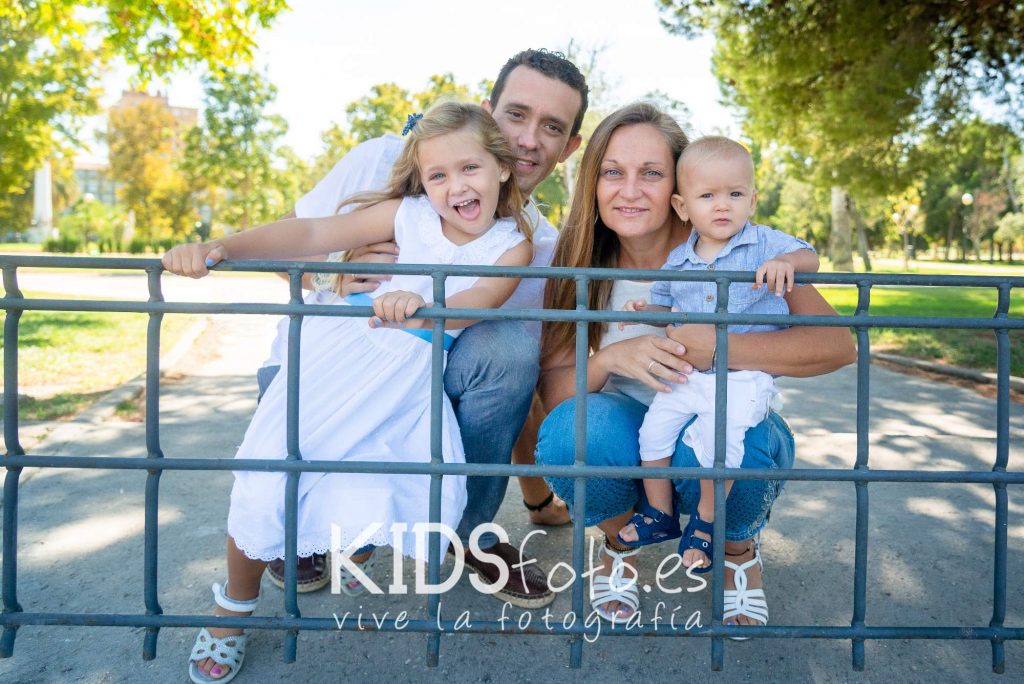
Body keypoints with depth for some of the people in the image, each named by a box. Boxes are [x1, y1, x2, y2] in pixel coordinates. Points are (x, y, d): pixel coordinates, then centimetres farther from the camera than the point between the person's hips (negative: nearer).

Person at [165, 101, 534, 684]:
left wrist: (425, 309, -41)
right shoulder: (407, 215, 1)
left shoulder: (514, 244, 1)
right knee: (266, 481, -10)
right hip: (340, 349, 0)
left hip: (410, 378, 0)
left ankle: (361, 538, 24)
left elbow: (480, 299, -19)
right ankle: (235, 607, 21)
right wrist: (220, 248, -20)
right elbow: (313, 233, -7)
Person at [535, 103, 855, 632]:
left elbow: (837, 345, -20)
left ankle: (738, 549, 2)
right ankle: (620, 545, 4)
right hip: (629, 440, 2)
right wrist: (608, 359, -28)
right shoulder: (584, 267, -5)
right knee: (571, 429, -30)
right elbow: (552, 391, -8)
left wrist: (717, 349, -33)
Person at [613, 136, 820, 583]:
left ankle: (705, 522, 6)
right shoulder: (678, 260, 8)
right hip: (687, 374, 5)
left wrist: (786, 261, -35)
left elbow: (810, 256, -13)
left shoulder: (764, 244, -3)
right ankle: (659, 515, 19)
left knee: (718, 438, -22)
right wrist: (646, 310, -4)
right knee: (654, 429, -4)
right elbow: (665, 305, 19)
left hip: (744, 379, -4)